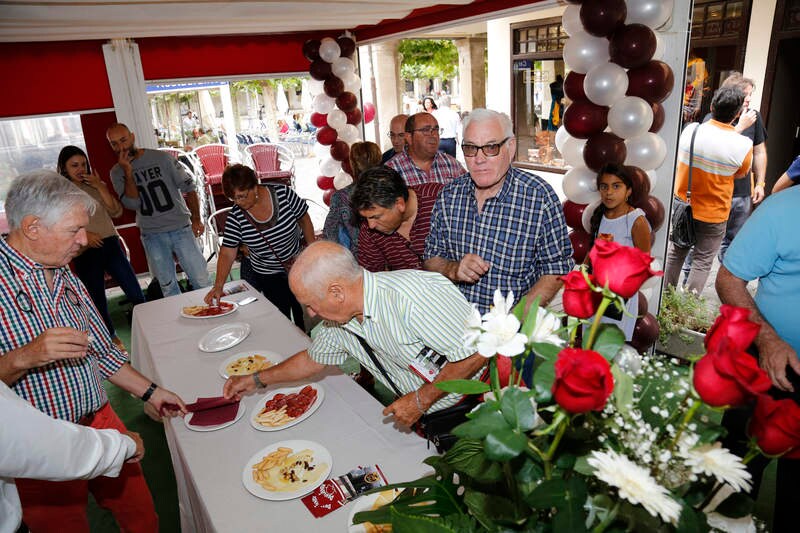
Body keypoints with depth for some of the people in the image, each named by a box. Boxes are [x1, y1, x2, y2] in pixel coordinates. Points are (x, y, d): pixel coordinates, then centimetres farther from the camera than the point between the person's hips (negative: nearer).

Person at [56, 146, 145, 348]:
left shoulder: (96, 185, 12)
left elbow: (116, 212, 2)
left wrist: (100, 186, -6)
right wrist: (83, 235, -18)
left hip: (110, 244, 3)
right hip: (85, 252, -3)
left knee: (135, 292, 1)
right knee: (98, 300, 6)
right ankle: (112, 338, 22)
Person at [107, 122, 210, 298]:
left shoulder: (161, 157, -2)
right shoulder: (117, 172, 3)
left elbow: (188, 187, 1)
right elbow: (132, 204, -9)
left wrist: (196, 219, -4)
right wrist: (128, 171, -15)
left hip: (181, 228, -1)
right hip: (152, 236, 1)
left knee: (201, 280, 0)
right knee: (168, 286, 6)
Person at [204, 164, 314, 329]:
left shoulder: (282, 193, -19)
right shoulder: (235, 218, -17)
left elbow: (304, 219, -6)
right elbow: (227, 254, -17)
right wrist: (218, 285, -28)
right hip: (268, 276, 0)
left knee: (303, 313, 13)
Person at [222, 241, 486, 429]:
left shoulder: (411, 296, -29)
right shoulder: (338, 319, -1)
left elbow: (477, 352, -27)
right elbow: (313, 359, 19)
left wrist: (421, 400, -21)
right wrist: (256, 379, 22)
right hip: (420, 417, 8)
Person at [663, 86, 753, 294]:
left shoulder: (690, 130, -12)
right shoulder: (743, 145, -20)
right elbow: (740, 174, 1)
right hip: (713, 214, -3)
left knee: (675, 253, 19)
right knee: (702, 263, 11)